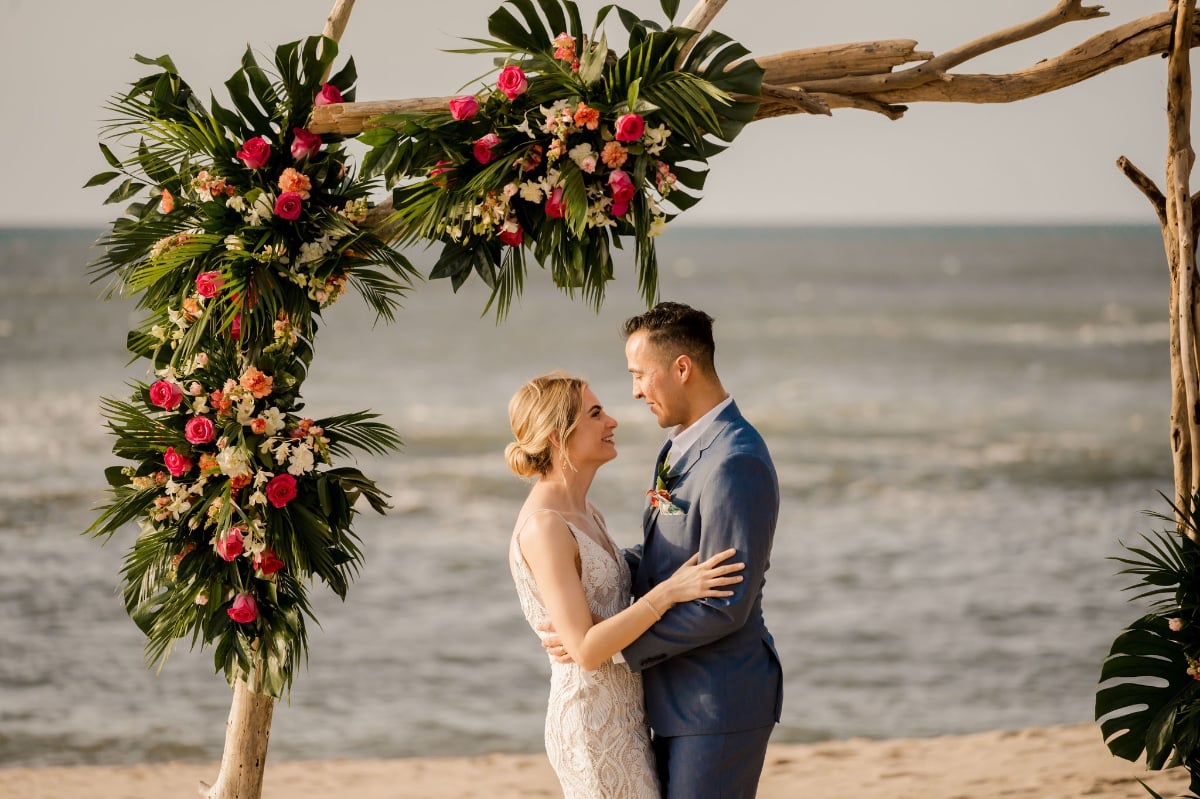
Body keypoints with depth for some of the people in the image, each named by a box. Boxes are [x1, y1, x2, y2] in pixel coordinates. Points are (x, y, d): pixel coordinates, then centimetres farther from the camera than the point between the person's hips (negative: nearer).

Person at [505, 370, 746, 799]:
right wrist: (669, 591, -24)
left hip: (620, 717, 9)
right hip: (594, 729, -9)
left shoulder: (586, 515, 11)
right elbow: (585, 648, -22)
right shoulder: (543, 527, -18)